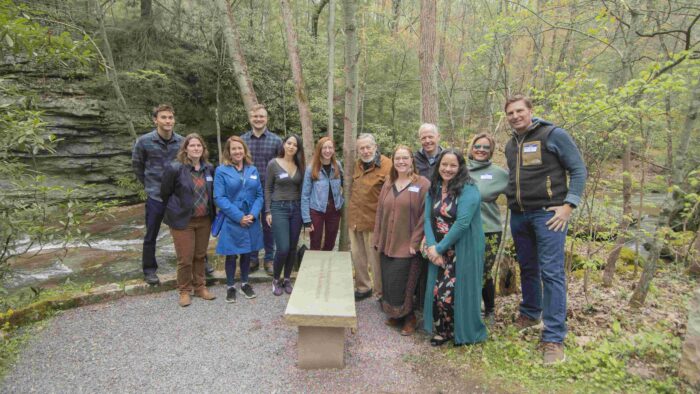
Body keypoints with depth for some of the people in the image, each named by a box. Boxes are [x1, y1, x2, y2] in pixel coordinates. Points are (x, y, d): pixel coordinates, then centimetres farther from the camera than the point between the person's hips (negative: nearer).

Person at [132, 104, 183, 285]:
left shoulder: (181, 141, -6)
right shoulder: (144, 141, -9)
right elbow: (137, 165, 6)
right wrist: (148, 184, 9)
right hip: (155, 196, -1)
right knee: (151, 236, 11)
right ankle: (149, 270, 26)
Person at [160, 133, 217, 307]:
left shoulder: (209, 169, 3)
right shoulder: (175, 168, -13)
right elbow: (165, 193, -4)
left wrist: (211, 213, 9)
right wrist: (174, 212, 3)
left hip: (204, 220, 4)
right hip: (183, 221, -4)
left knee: (200, 256, 15)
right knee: (185, 258, 3)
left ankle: (200, 287, 30)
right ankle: (184, 291, 22)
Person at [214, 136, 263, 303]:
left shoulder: (253, 170, 6)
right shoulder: (221, 171, -6)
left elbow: (259, 195, 5)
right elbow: (219, 198, -12)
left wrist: (253, 215, -11)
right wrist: (239, 216, -16)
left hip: (250, 220, 4)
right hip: (231, 221, -3)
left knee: (247, 253, 14)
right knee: (231, 255, 7)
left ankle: (245, 283, 31)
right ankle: (230, 286, 24)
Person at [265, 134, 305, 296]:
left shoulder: (300, 165, 5)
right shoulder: (273, 164, -4)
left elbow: (302, 188, 10)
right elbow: (268, 189, 0)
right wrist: (268, 211, -4)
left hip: (296, 208, 4)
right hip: (279, 208, -4)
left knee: (293, 248, 7)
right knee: (283, 248, -9)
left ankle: (287, 280, 24)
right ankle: (275, 280, 14)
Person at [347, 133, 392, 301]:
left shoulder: (387, 165, -14)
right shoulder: (358, 164, 9)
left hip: (373, 220, -7)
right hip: (354, 218, 7)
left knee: (375, 259, 4)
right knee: (357, 256, 18)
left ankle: (380, 293, 21)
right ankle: (363, 287, 36)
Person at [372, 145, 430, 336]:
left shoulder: (422, 184, -7)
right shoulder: (388, 184, 12)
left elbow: (425, 216, -11)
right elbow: (380, 212, 13)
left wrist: (415, 242, -15)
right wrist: (377, 238, 9)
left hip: (406, 246, -6)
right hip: (387, 244, 6)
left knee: (401, 284, -4)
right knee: (388, 282, 10)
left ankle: (408, 318, 18)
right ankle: (395, 314, 30)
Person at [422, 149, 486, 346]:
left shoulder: (468, 190, -11)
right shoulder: (433, 189, 8)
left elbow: (462, 223, -19)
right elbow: (428, 219, 2)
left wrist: (439, 248, -16)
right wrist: (431, 246, -13)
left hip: (462, 252, -5)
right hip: (438, 251, 5)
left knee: (450, 293, -5)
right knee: (437, 292, 5)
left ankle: (462, 333, 21)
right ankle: (442, 330, 28)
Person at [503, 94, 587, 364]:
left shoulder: (554, 135, -4)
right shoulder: (511, 145, 14)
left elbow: (578, 170, -5)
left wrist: (568, 205, -13)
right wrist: (513, 200, 12)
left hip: (547, 213, -6)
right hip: (518, 216, 6)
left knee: (551, 272, -8)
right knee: (527, 268, 15)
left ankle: (554, 337, -2)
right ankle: (530, 313, 34)